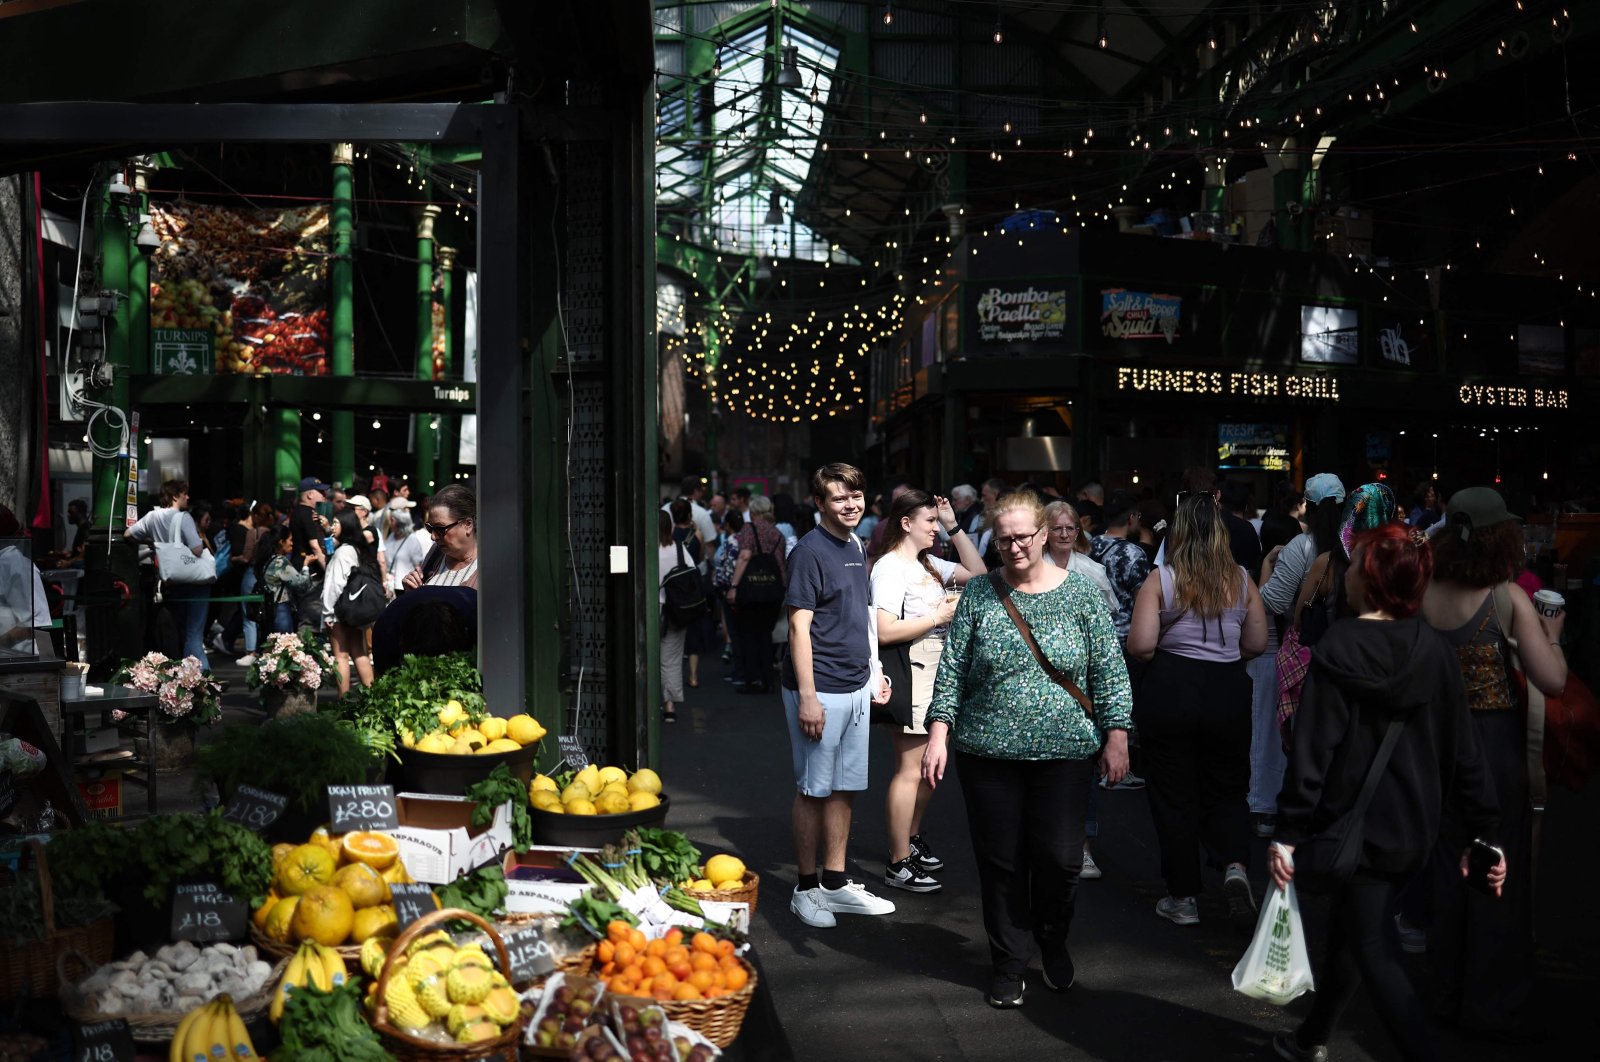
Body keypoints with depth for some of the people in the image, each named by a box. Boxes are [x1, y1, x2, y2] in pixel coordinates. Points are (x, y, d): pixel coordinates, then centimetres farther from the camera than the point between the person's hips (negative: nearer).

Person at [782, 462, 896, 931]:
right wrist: (807, 698, -20)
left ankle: (836, 884, 23)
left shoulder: (856, 546, 12)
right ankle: (806, 888, 14)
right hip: (821, 691, -8)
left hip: (856, 688, 8)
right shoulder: (810, 551, -13)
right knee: (813, 790, 2)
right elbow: (800, 627, -17)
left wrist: (873, 673, 17)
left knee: (845, 787, 13)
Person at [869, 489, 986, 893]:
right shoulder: (890, 567, -13)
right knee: (911, 770, -5)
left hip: (938, 673, 9)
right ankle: (899, 864, 3)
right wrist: (938, 616, -15)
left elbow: (978, 572, 18)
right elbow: (885, 631, -23)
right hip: (911, 674, -9)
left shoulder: (929, 564, 13)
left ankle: (912, 837, 34)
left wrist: (954, 527, 11)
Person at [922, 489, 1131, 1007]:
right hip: (988, 752, 1)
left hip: (1065, 752, -1)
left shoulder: (1079, 593, 1)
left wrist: (1116, 737, -2)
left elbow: (1109, 672, 2)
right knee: (1000, 862, 7)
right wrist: (938, 734, -5)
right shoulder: (978, 595, 2)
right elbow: (951, 670, 2)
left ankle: (1053, 944, 30)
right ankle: (1009, 963, 23)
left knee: (1059, 858, 1)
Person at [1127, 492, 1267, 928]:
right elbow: (1256, 644, 4)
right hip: (1229, 693, 2)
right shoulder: (1242, 579, 0)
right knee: (1227, 788, 18)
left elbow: (1140, 646, -14)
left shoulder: (1161, 580, -9)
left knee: (1174, 794, 10)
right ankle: (1234, 863, -7)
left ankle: (1183, 897, 17)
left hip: (1169, 691, -2)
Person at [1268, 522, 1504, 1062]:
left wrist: (1288, 833, -13)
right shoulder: (1435, 650, -2)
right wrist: (1485, 833, 5)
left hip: (1356, 826, -6)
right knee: (1349, 932, 22)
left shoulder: (1337, 649, -15)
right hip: (1414, 828, 6)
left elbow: (1312, 749, -17)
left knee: (1374, 953, 3)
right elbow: (1463, 750, -1)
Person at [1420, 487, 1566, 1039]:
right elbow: (1553, 681, -16)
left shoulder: (1422, 594, -4)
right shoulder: (1509, 597, -15)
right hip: (1496, 742, -4)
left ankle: (1451, 994, 29)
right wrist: (1551, 635, 1)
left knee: (1448, 866, 17)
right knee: (1499, 872, 8)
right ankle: (1494, 1008, 16)